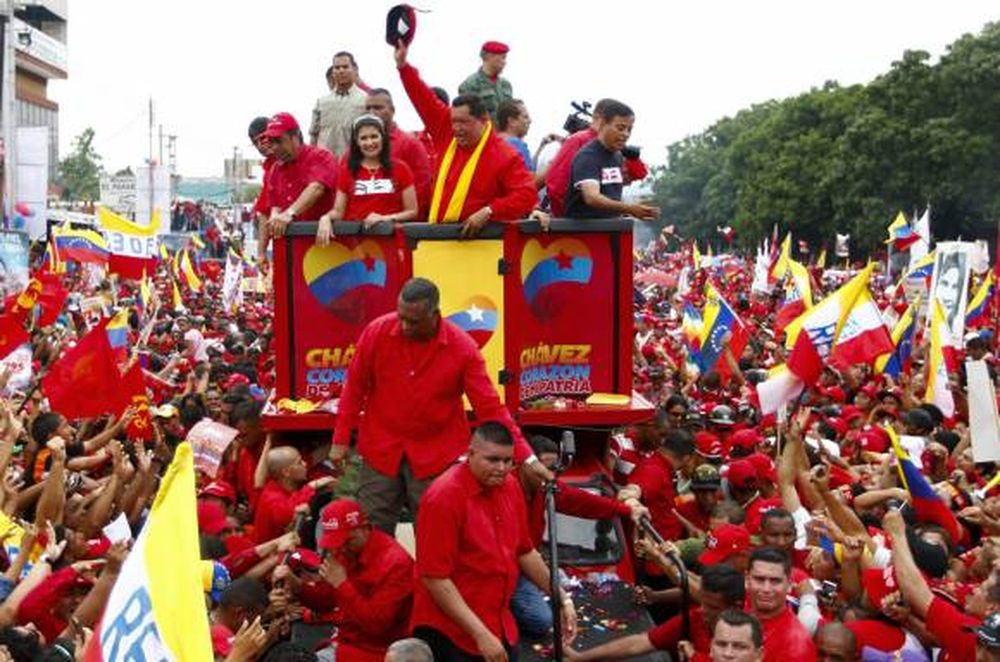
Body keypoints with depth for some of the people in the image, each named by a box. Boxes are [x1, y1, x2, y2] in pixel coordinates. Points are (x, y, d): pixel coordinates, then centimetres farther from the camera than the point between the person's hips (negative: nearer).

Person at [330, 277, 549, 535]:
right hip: (380, 452, 1)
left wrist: (526, 457, -15)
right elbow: (355, 388, 2)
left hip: (436, 458, -1)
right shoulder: (377, 332, -10)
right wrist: (341, 439, 4)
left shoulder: (463, 347, -14)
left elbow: (490, 407, -11)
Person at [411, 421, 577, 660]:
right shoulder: (444, 496, -19)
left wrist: (562, 598, 12)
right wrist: (480, 634, -22)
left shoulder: (510, 486, 1)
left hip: (500, 625, 7)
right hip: (450, 630, -7)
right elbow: (434, 578, -20)